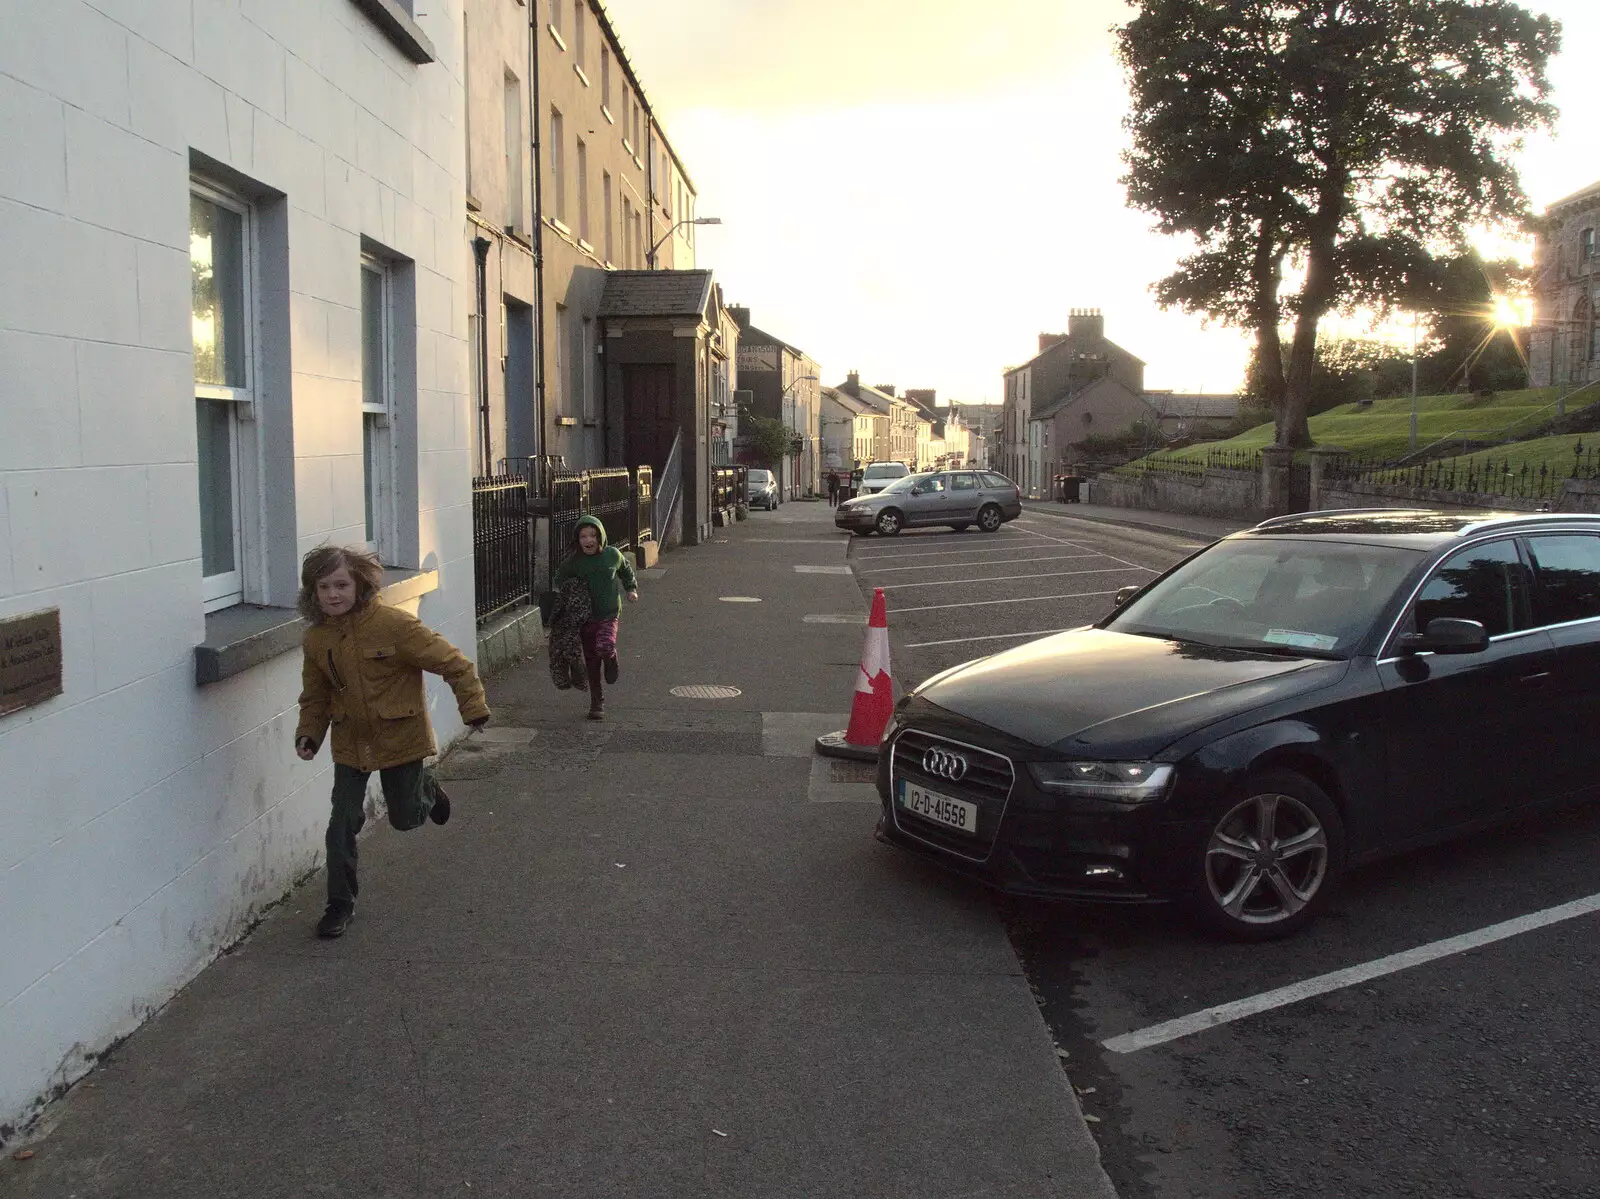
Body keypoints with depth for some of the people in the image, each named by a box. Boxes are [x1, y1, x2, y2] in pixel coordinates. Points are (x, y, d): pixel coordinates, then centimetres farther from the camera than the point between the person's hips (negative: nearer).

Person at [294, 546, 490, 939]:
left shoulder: (393, 624, -23)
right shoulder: (316, 639, -6)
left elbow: (452, 662, -18)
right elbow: (315, 695, 9)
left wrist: (474, 708, -18)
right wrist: (309, 734, -6)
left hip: (400, 736, -3)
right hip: (351, 742, 4)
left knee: (405, 818, 11)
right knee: (342, 823, 0)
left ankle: (425, 788, 46)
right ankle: (340, 903, 17)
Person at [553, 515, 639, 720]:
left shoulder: (613, 554, -3)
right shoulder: (574, 562, -6)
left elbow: (626, 570, 19)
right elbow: (558, 580, 10)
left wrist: (631, 589, 12)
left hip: (609, 615, -1)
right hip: (585, 617, 1)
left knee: (605, 647, -28)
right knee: (592, 663, 7)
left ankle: (611, 660, 10)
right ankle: (597, 703, 23)